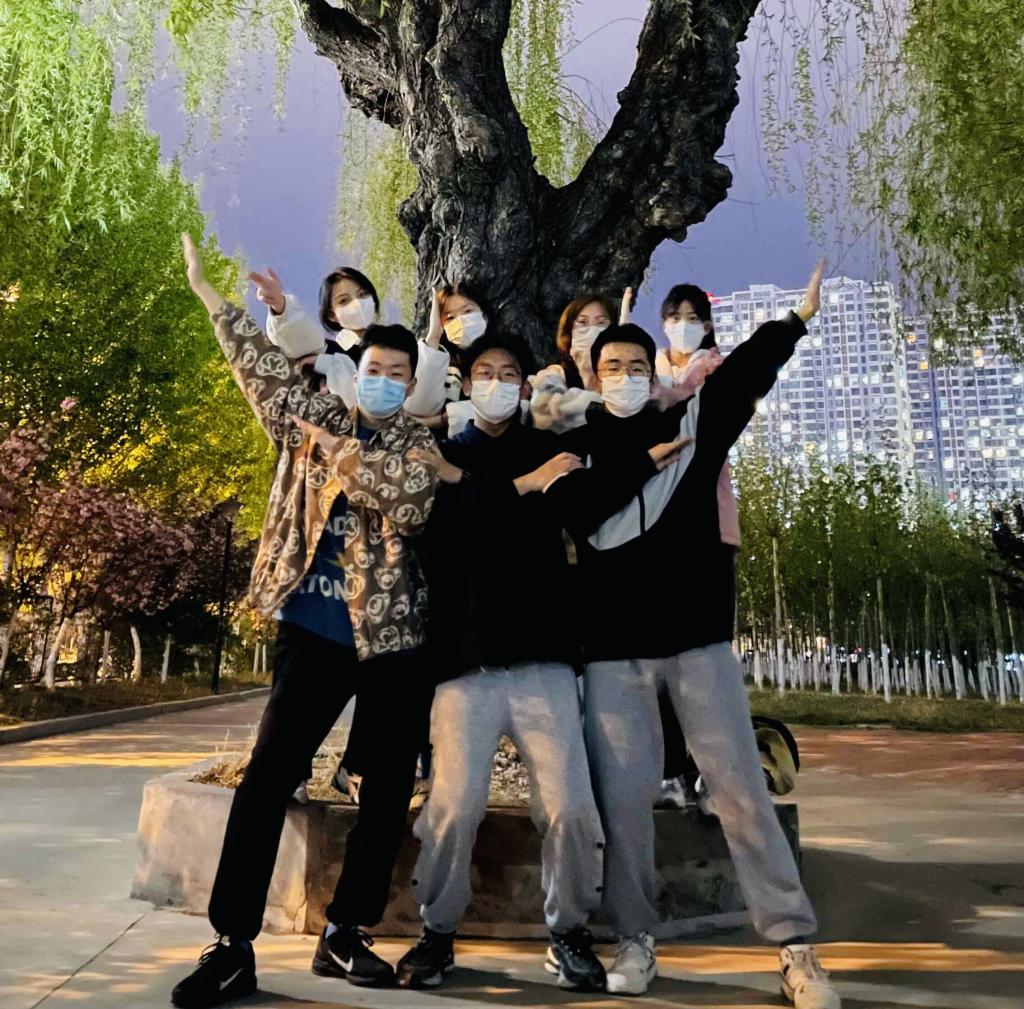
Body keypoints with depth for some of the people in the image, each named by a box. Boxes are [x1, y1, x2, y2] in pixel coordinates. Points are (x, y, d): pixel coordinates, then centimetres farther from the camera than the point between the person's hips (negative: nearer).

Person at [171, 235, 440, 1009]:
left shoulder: (420, 443, 4)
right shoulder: (314, 418, 7)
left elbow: (410, 504, -14)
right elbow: (266, 368, 0)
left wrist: (356, 462, -27)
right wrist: (208, 291, -4)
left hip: (396, 632, 1)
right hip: (315, 629, 0)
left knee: (392, 786, 6)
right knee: (268, 776, -5)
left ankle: (345, 934, 22)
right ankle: (233, 945, 6)